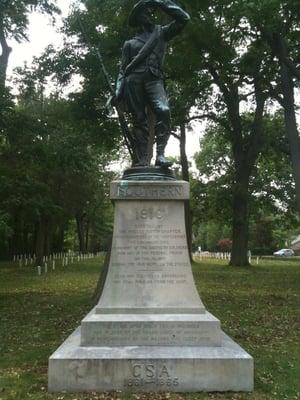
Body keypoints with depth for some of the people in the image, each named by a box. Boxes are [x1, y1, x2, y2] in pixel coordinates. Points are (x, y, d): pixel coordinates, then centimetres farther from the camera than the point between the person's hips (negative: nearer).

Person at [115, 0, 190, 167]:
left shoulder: (161, 32, 24)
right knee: (139, 120, -7)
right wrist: (119, 88, 5)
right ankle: (142, 160, -9)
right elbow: (123, 69, 20)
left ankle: (160, 155, -31)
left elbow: (184, 18, 15)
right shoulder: (130, 43, 23)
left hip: (154, 80, -1)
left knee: (164, 111, -27)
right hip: (134, 80, 1)